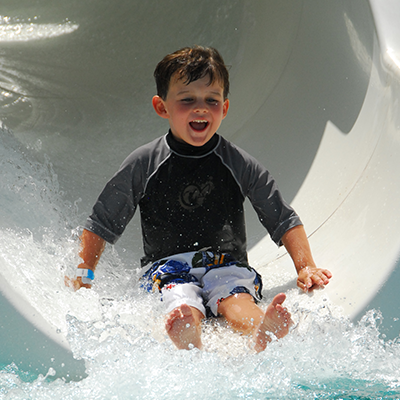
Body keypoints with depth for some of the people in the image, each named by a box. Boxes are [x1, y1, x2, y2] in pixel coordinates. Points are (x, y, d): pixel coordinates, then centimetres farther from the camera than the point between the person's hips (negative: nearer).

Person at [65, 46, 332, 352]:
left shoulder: (241, 165, 7)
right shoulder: (143, 165, 5)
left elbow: (285, 221, 13)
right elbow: (102, 224, 12)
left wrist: (306, 266, 2)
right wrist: (83, 275, 7)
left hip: (227, 266, 1)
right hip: (168, 268, 0)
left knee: (237, 302, -35)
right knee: (182, 314, -34)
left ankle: (263, 336, -67)